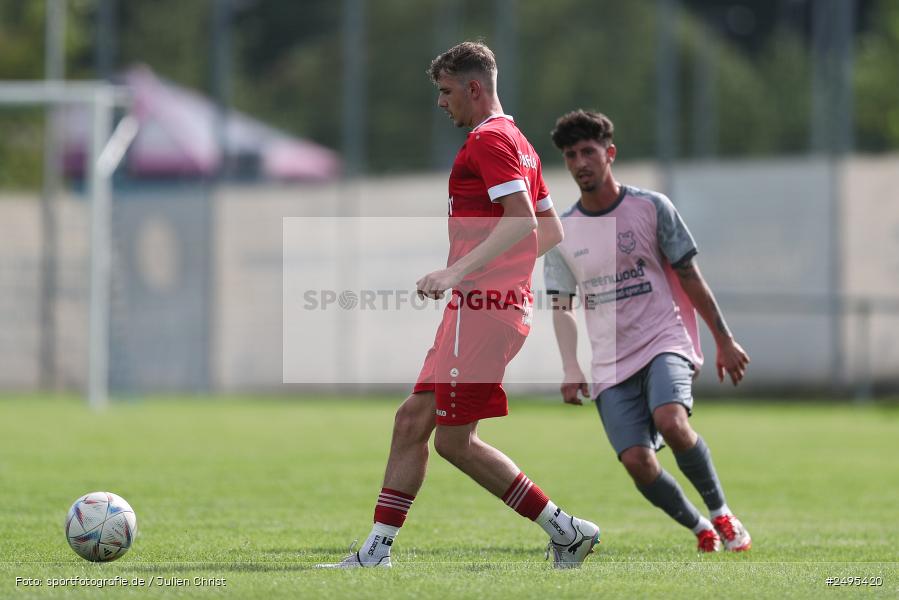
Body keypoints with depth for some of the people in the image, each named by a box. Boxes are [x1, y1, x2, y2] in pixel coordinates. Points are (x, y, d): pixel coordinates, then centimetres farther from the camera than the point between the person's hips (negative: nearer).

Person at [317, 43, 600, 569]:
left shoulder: (488, 140, -12)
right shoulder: (518, 142, 19)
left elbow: (522, 220, -24)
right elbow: (552, 230, 22)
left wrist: (458, 271, -28)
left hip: (482, 308, -10)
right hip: (507, 300, 10)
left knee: (455, 439, -6)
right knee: (413, 420, 9)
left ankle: (566, 530, -3)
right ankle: (378, 550, 10)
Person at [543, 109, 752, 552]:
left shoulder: (650, 207, -1)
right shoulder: (562, 233, 6)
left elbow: (690, 278, 4)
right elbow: (562, 307, 14)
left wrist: (725, 341, 3)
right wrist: (571, 370, 5)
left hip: (664, 342, -3)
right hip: (611, 364, 3)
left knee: (671, 422, -31)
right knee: (636, 461, -14)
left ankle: (721, 513, -11)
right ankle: (701, 530, 8)